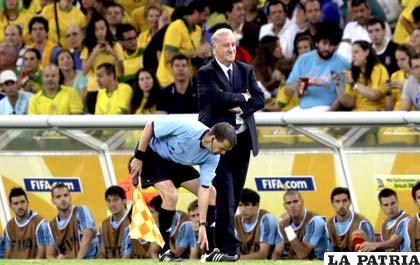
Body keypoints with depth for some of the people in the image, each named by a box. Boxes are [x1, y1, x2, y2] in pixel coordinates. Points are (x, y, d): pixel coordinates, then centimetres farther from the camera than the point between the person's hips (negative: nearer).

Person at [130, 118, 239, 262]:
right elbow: (150, 126, -26)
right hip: (152, 155, -7)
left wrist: (203, 225, -20)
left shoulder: (212, 158, -18)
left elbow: (203, 189, -15)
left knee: (211, 193, -1)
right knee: (171, 195, -27)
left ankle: (210, 251, 3)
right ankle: (166, 252, -12)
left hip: (177, 162, 7)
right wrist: (138, 158, -21)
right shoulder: (186, 127, -36)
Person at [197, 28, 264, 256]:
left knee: (235, 193, 9)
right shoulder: (206, 73, -4)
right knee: (225, 195, -10)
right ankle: (229, 245, -10)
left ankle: (220, 235, 21)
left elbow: (259, 99, 3)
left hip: (242, 139, 6)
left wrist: (240, 107, -12)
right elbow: (218, 97, -19)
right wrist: (243, 97, -7)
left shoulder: (246, 70, 12)